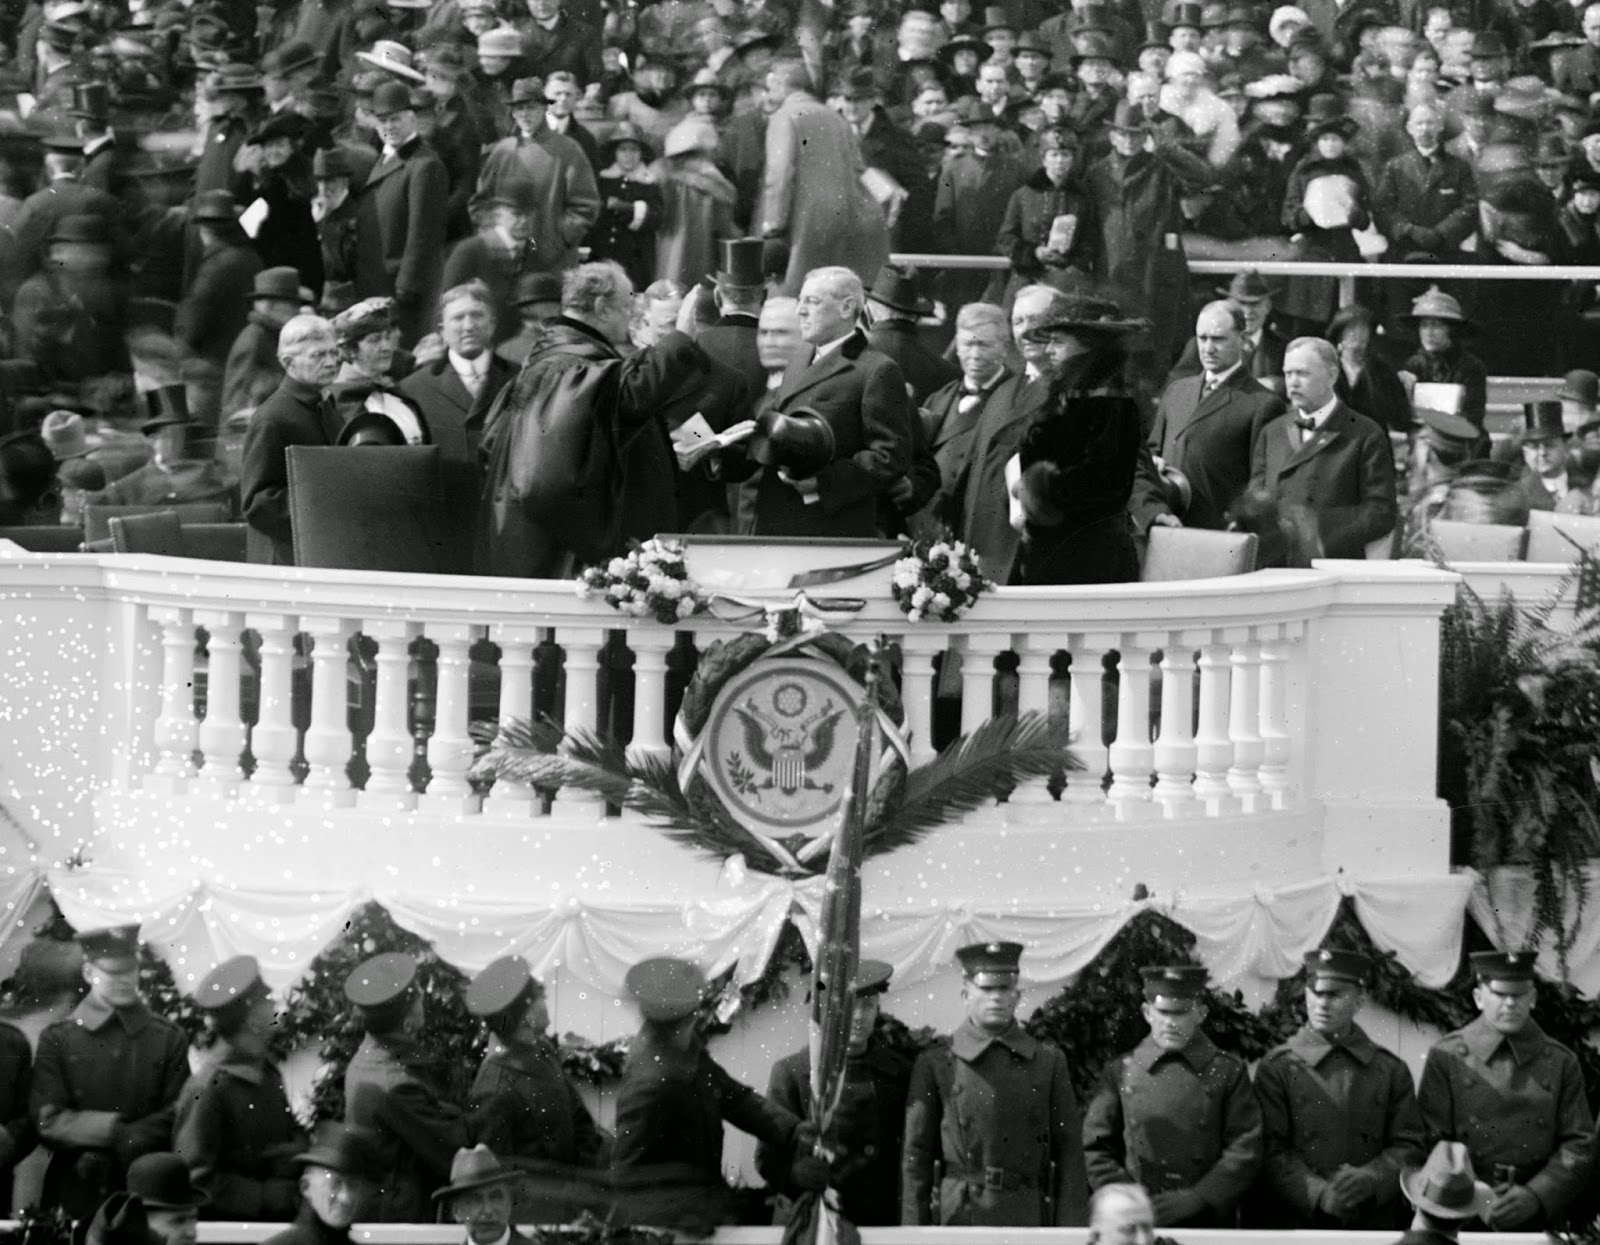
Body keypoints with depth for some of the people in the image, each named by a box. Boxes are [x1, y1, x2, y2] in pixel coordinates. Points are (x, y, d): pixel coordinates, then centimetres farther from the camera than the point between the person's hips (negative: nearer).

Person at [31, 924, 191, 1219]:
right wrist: (112, 1129, -16)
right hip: (74, 1194, 0)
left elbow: (175, 1119, -1)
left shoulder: (169, 1038, 5)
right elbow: (47, 1122, -4)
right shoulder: (57, 1039, 4)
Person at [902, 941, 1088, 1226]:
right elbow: (916, 1157, 5)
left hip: (1029, 1221, 1)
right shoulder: (936, 1064, 5)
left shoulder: (1049, 1063, 10)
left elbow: (1068, 1154, 8)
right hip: (958, 1219, -1)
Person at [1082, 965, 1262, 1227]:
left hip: (1208, 1225, -1)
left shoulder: (1228, 1072, 4)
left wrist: (1194, 1200, -12)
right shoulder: (1120, 1073, 7)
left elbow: (1245, 1152, -1)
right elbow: (1097, 1150, 7)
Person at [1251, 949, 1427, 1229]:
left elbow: (1409, 1146, 3)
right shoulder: (1276, 1069, 0)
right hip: (1295, 1223, -2)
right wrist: (1319, 1194, -21)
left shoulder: (1391, 1070, 6)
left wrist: (1371, 1180, -16)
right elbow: (1271, 1151, -7)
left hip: (1372, 1224, 2)